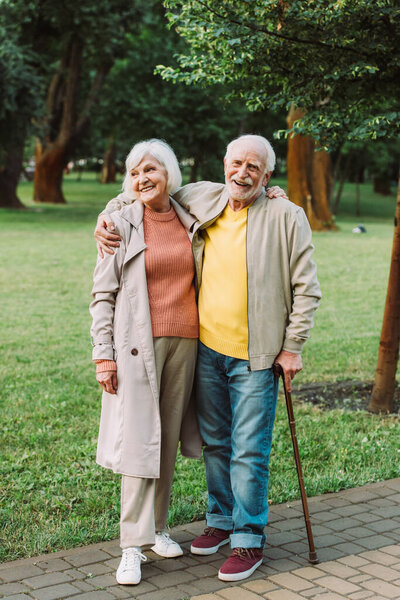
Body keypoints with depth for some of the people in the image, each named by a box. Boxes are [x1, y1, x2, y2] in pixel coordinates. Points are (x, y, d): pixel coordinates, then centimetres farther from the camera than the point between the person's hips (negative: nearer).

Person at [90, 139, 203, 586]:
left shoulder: (192, 222, 8)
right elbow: (103, 295, -1)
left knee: (168, 439, 10)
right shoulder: (121, 225, -1)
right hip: (139, 345, -3)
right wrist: (103, 355, -8)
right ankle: (133, 546, 2)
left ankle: (156, 527, 25)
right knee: (139, 439, -5)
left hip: (185, 342, 4)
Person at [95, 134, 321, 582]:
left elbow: (306, 288, -4)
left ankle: (249, 539, 14)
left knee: (248, 451, -1)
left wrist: (292, 347, -6)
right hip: (206, 348, 5)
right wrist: (108, 214, 3)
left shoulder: (286, 216, -8)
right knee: (215, 443, 17)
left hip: (254, 356, -4)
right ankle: (222, 519, 35)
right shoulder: (202, 199, 4)